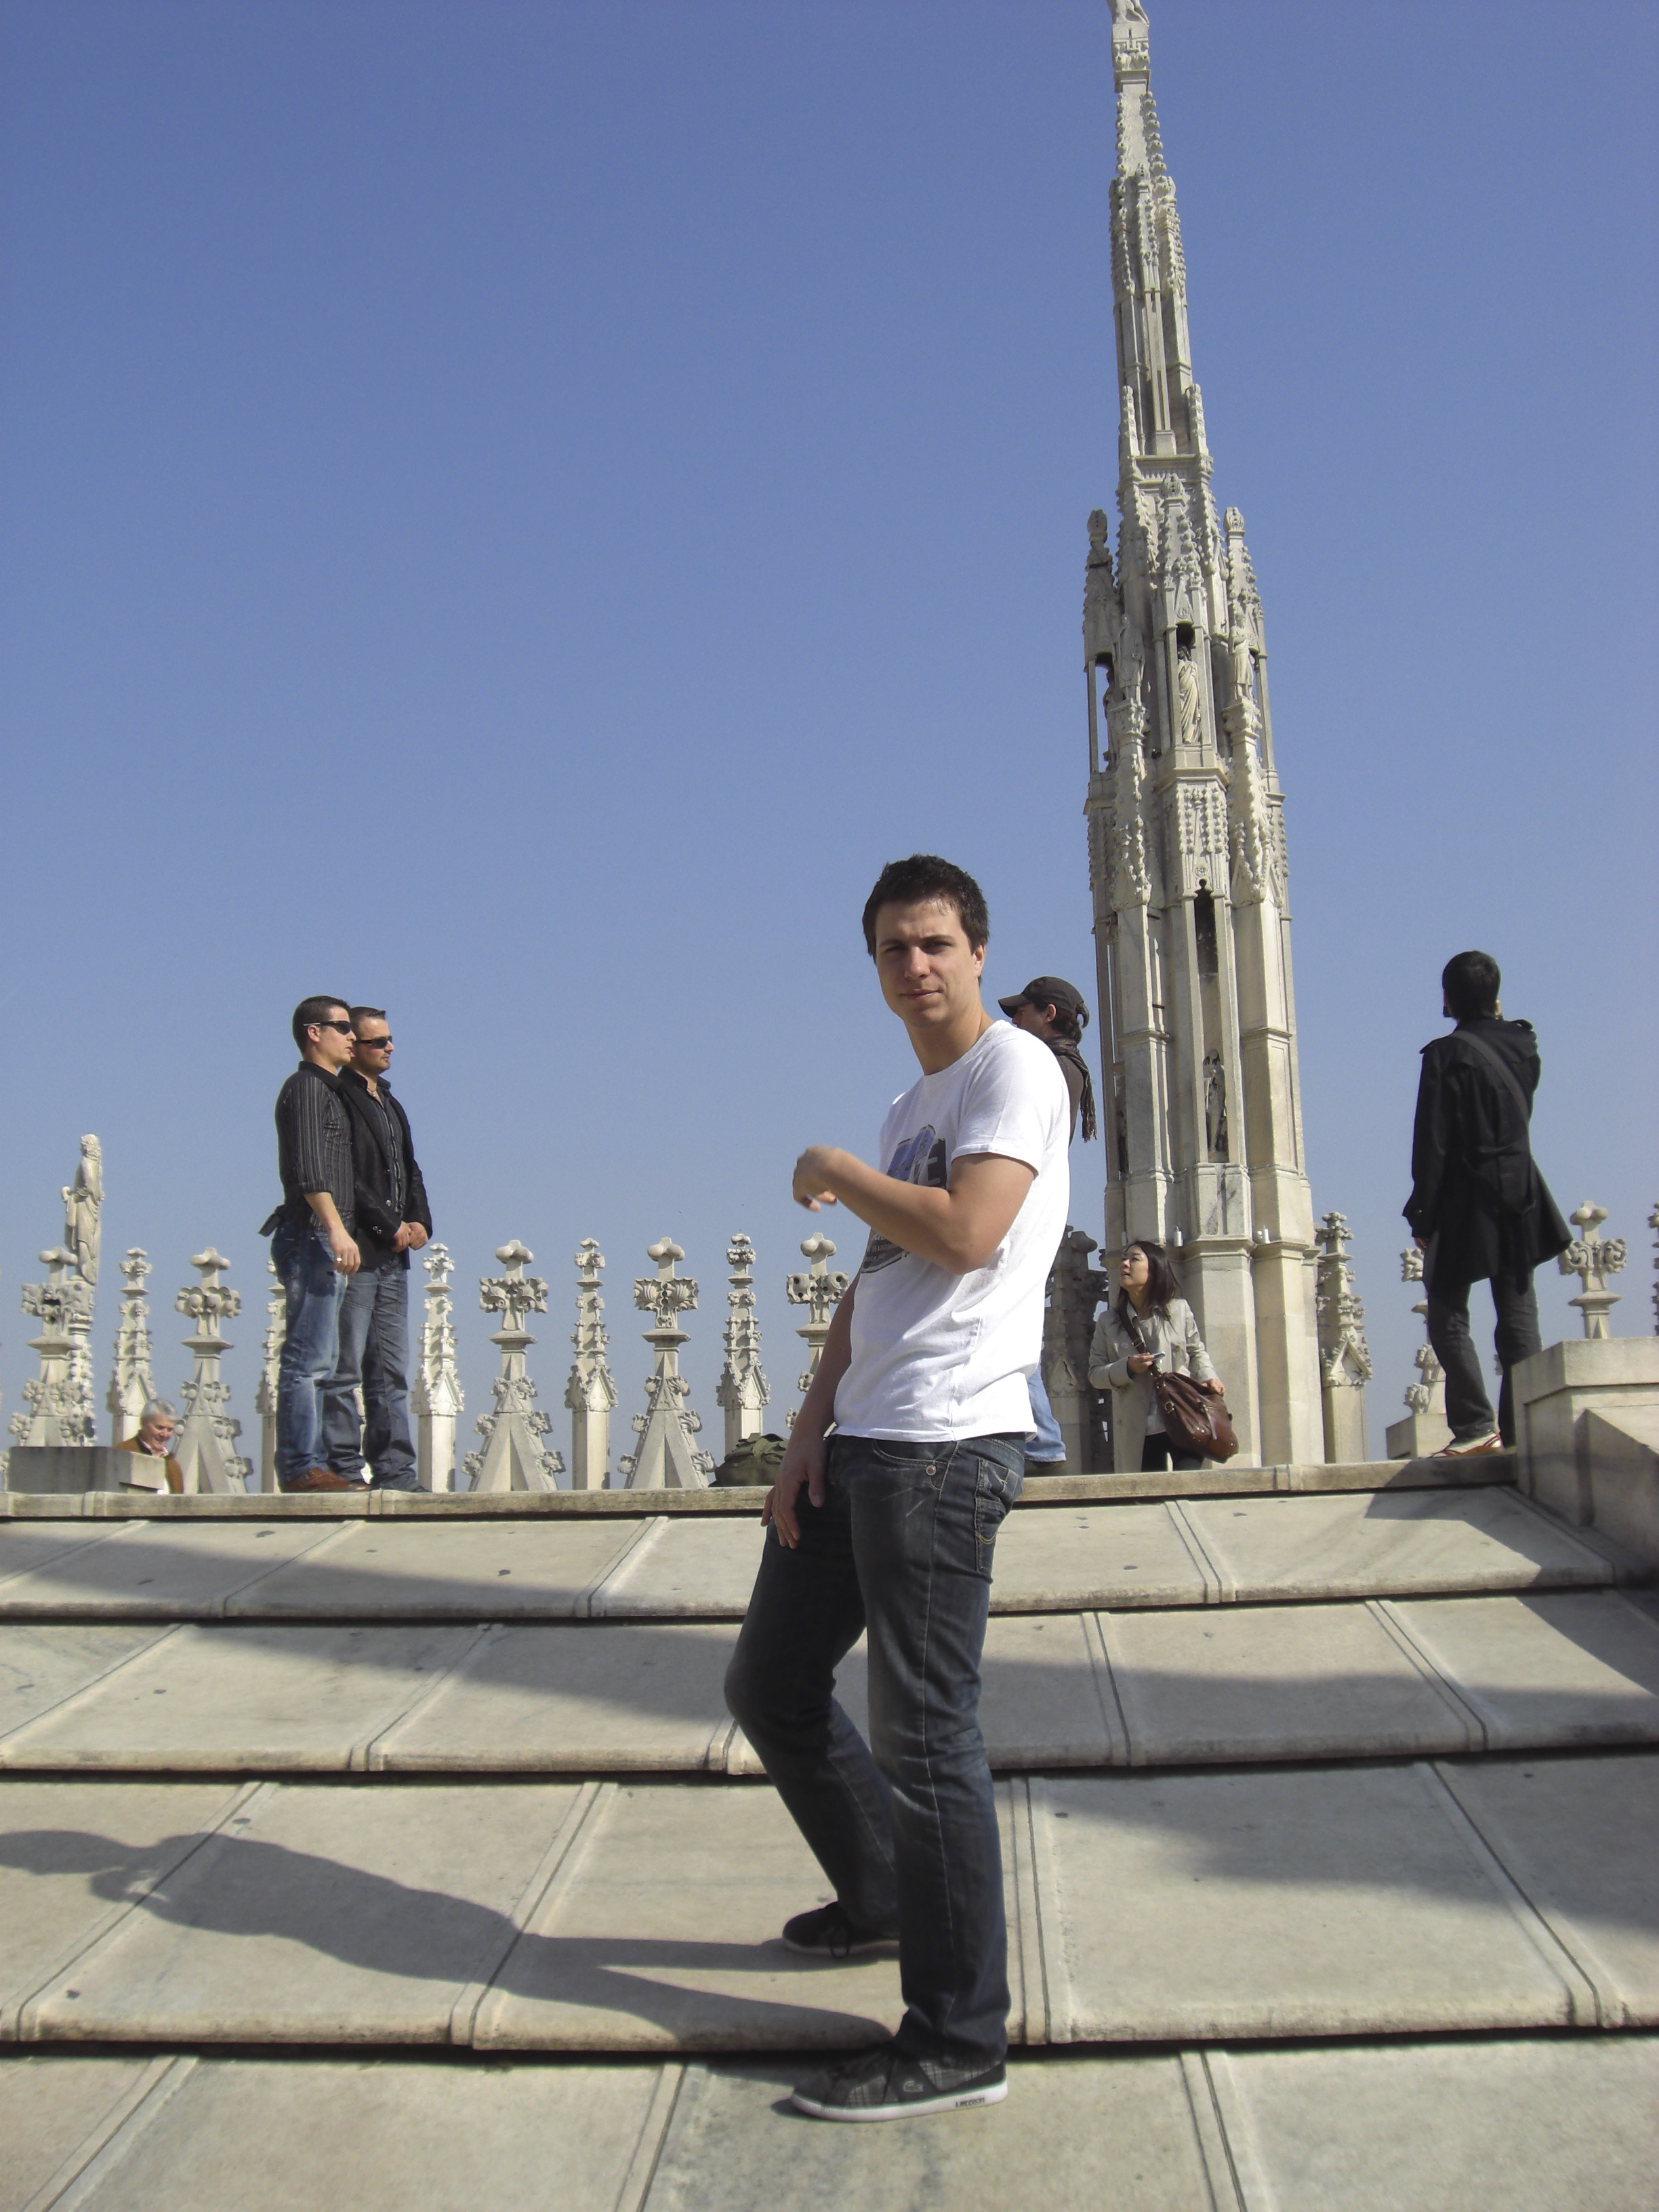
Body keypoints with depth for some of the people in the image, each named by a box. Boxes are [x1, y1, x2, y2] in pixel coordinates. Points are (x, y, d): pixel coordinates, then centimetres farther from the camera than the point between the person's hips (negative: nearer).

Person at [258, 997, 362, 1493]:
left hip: (325, 1240, 10)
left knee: (318, 1359, 9)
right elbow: (308, 1168, -18)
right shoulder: (307, 1085, -6)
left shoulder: (327, 1089, 24)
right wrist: (337, 1230, -24)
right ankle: (300, 1467, -11)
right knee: (308, 1357, -11)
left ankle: (306, 1465, 11)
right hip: (312, 1235, -10)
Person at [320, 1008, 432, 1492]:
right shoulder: (338, 1099, -7)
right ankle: (343, 1470, -2)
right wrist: (392, 1226, -12)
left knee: (391, 1373, 8)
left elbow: (410, 1172, 23)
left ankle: (394, 1471, 11)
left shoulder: (391, 1105, 21)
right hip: (355, 1252, -9)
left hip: (392, 1256, 9)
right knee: (345, 1370, -5)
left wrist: (420, 1221, 5)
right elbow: (343, 1180, -14)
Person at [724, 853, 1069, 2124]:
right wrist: (812, 1425, 11)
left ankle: (958, 2043, 6)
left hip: (944, 1445, -10)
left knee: (924, 1735, -5)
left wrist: (833, 1172, -5)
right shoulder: (912, 1107, 22)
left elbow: (966, 1233, -20)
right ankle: (881, 1898, 38)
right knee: (771, 1685, 18)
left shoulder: (1015, 1067, -5)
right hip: (861, 1439, 10)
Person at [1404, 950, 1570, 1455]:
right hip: (1519, 1199, 6)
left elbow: (1432, 1145, -14)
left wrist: (1422, 1218, -9)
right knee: (1519, 1319, 7)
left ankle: (1476, 1425, -10)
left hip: (1465, 1204, -5)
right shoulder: (1522, 1047, 6)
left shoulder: (1448, 1054, -11)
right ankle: (1523, 1429, 5)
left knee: (1448, 1316, 0)